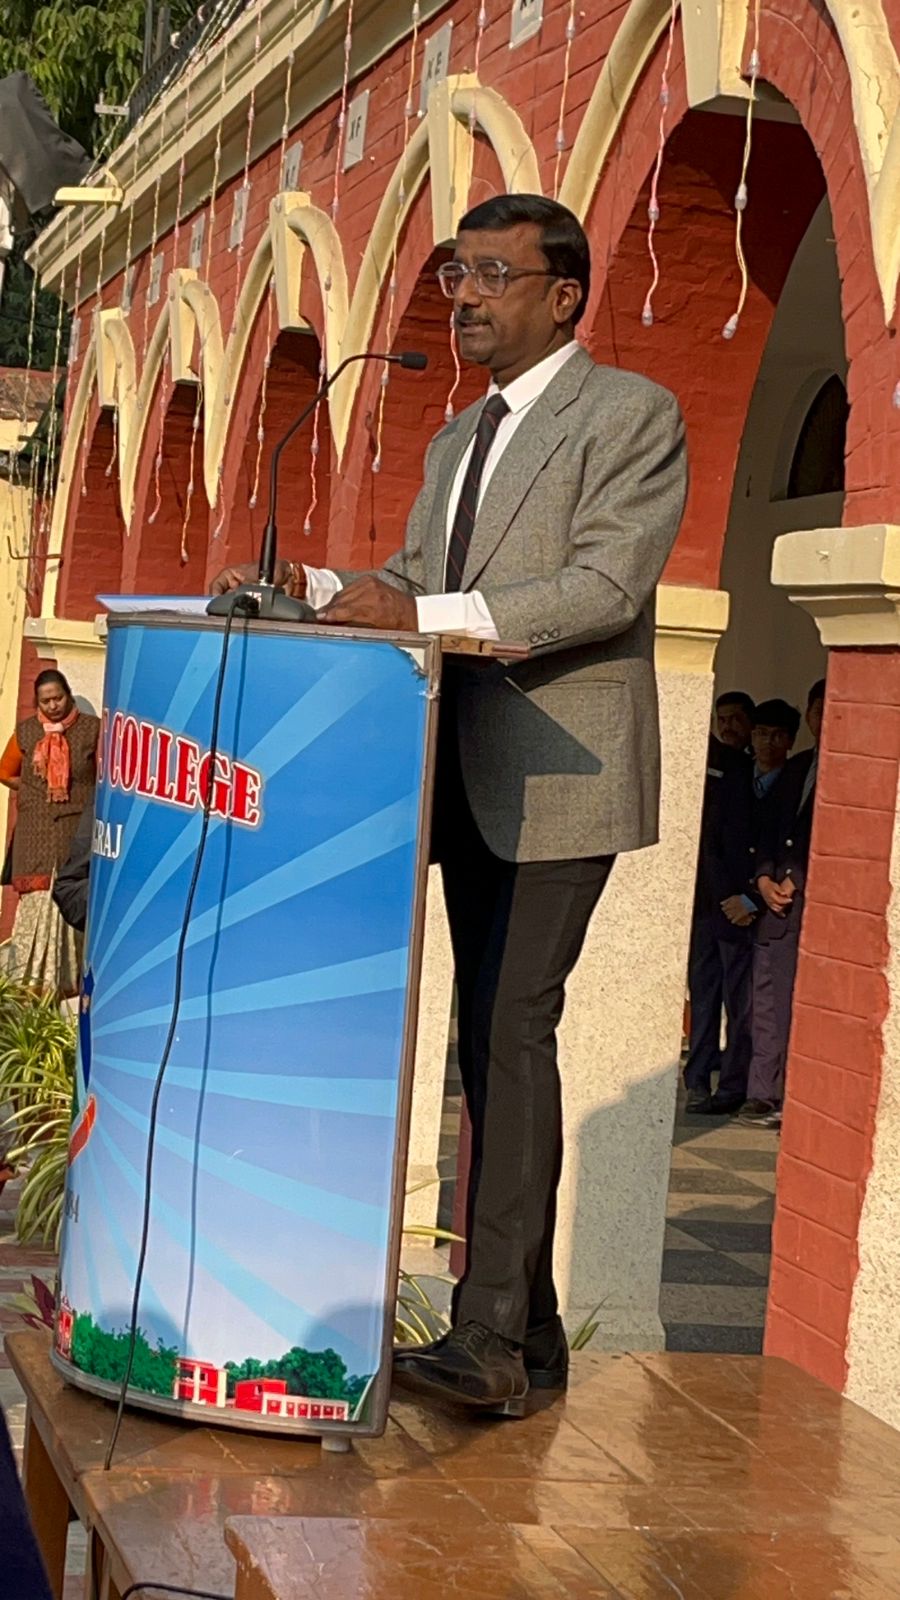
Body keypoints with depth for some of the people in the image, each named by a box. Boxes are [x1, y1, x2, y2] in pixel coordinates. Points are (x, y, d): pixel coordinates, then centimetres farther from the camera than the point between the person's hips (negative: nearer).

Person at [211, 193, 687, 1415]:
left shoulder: (633, 416, -5)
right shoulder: (457, 441, 21)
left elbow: (606, 583, -18)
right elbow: (413, 581, 19)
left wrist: (423, 614, -25)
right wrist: (310, 589, 0)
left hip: (562, 775, -8)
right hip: (470, 778, 8)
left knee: (510, 1034, -14)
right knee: (492, 1043, 8)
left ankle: (490, 1335, -12)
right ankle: (529, 1339, 15)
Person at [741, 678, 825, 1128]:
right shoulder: (796, 768, 21)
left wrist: (794, 880, -9)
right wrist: (765, 879, 5)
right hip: (779, 894, 6)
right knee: (769, 996, 2)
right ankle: (765, 1096, 4)